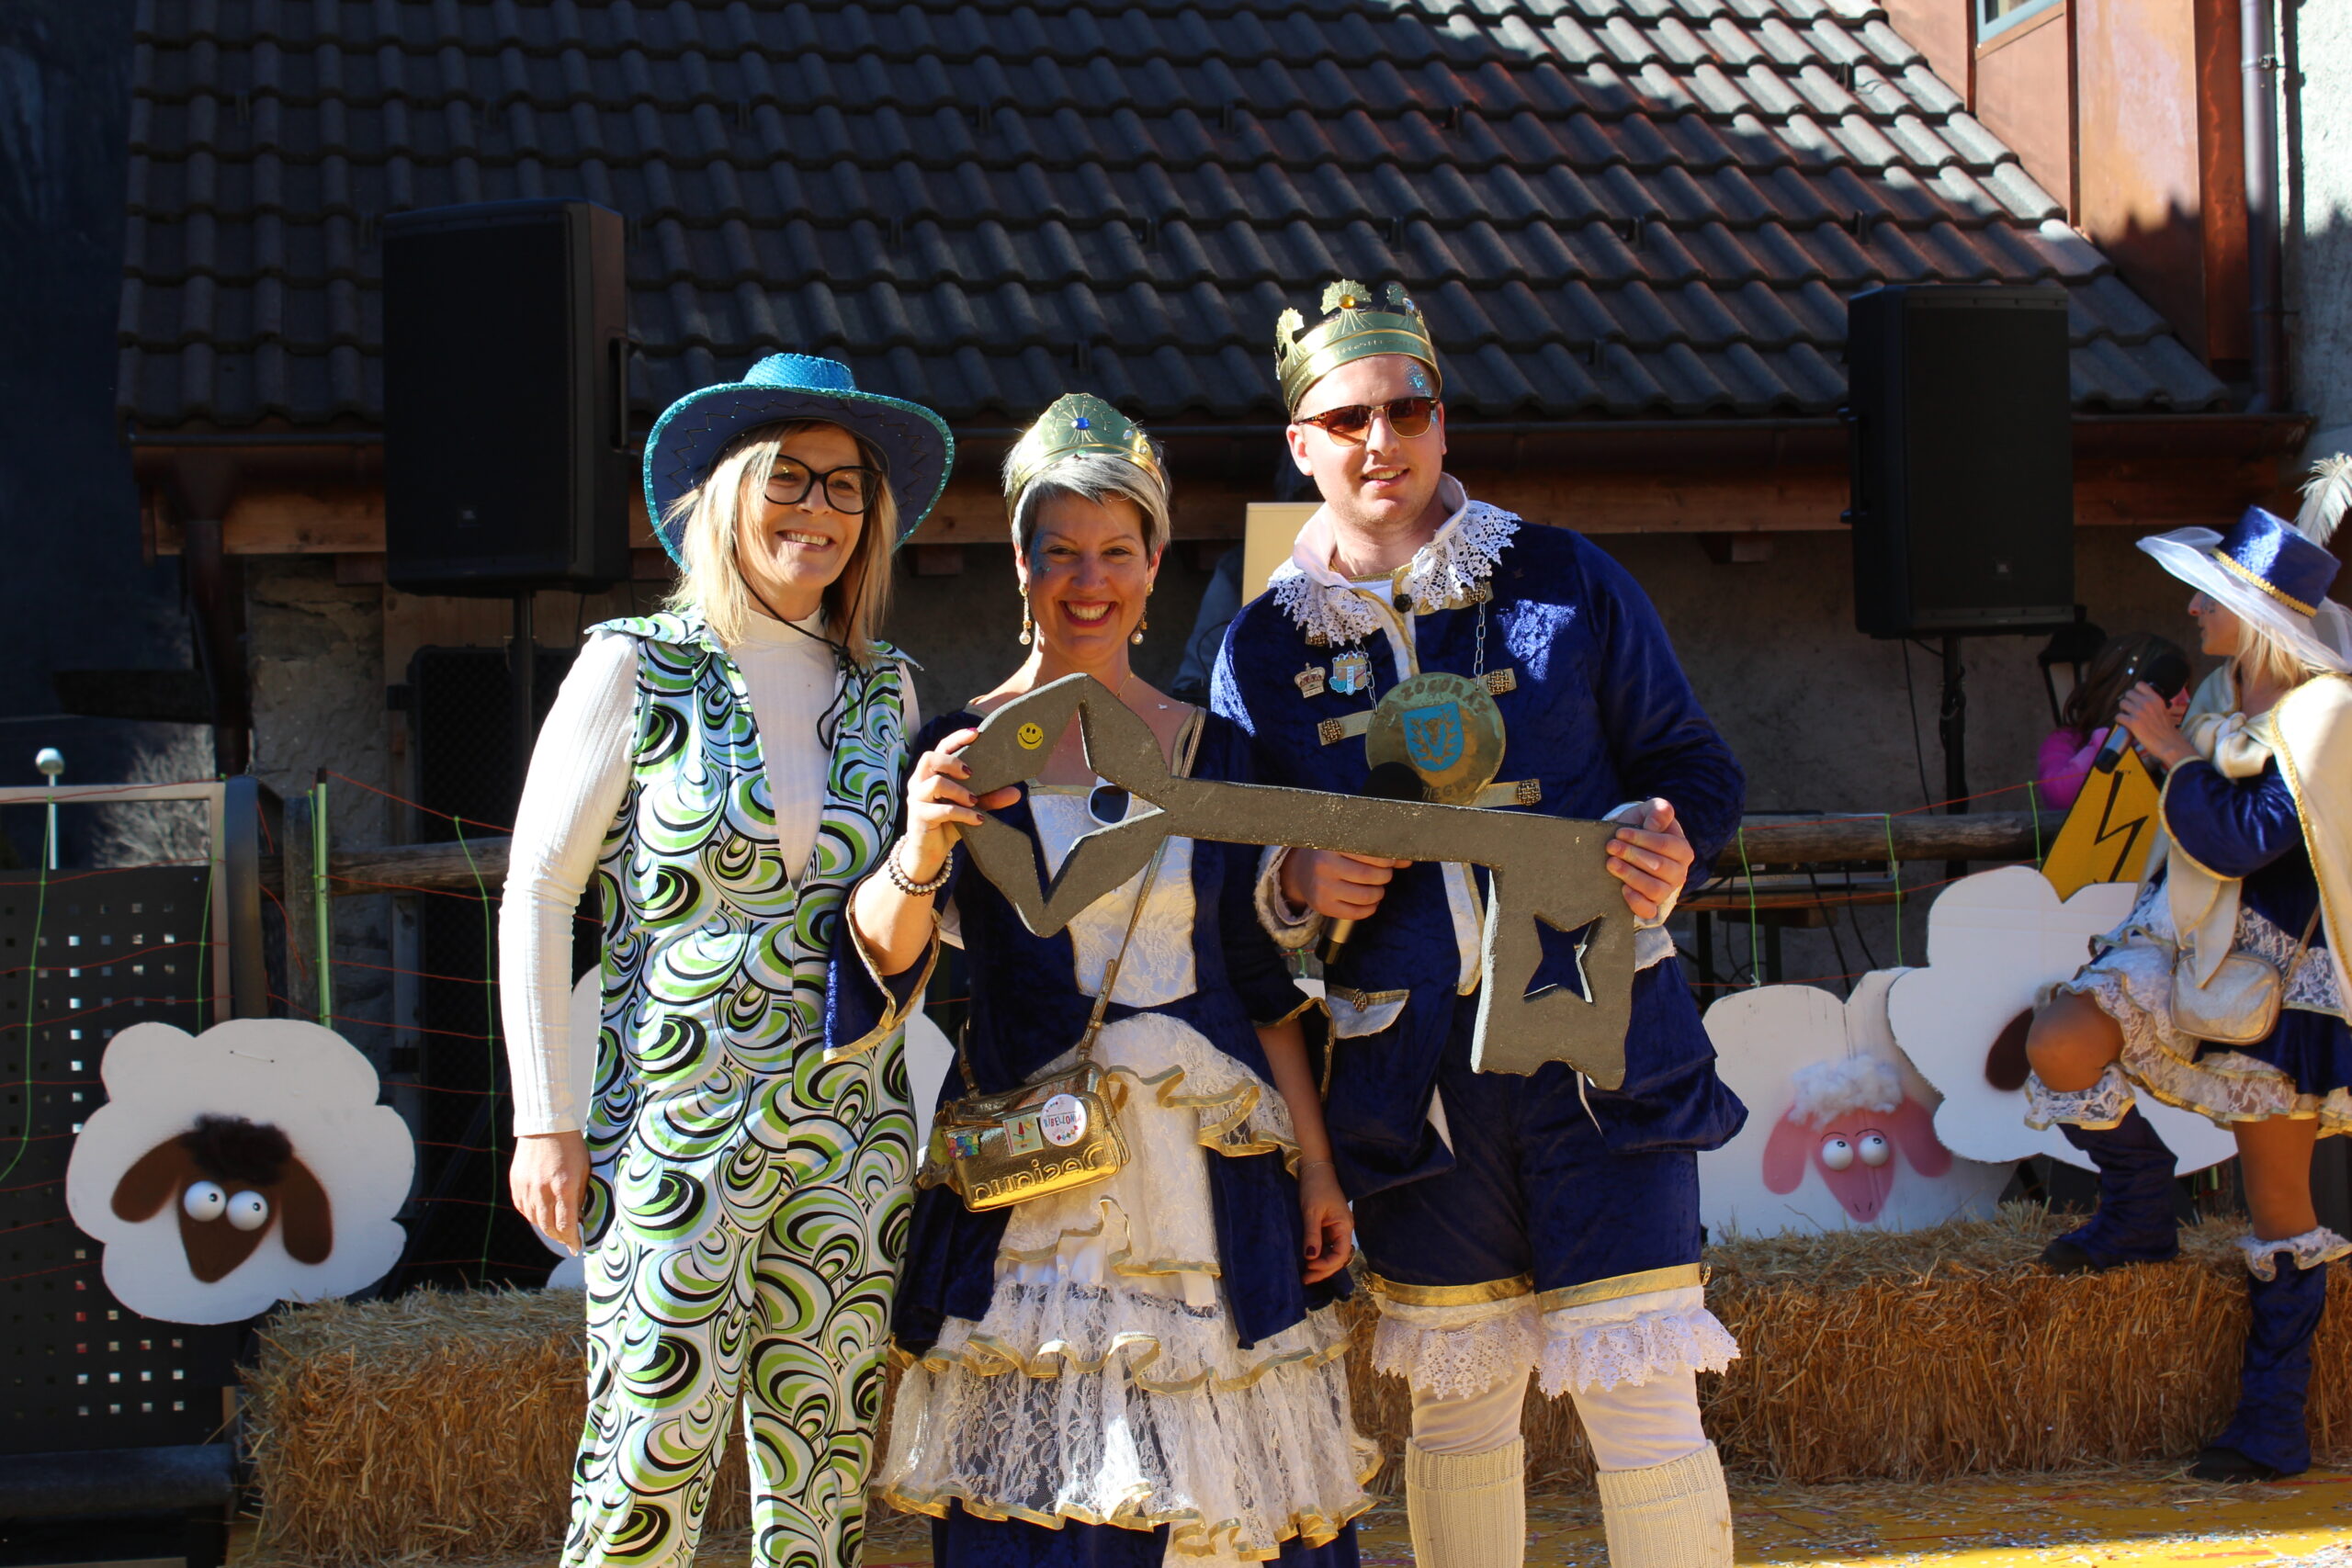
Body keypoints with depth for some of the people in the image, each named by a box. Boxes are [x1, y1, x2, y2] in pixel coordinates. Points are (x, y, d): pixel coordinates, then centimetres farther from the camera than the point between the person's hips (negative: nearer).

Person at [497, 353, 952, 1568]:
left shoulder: (884, 691, 10)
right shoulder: (637, 667, -3)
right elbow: (537, 894, -4)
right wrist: (546, 1121, -7)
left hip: (853, 1128, 5)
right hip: (675, 1121, -4)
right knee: (649, 1469, -6)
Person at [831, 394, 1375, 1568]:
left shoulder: (1214, 754, 9)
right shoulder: (962, 748, 3)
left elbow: (1265, 986, 10)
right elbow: (885, 956, -9)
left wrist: (1317, 1166, 4)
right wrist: (924, 845, -29)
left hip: (1207, 1181, 2)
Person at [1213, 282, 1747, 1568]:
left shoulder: (1566, 583, 2)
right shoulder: (1264, 647, 6)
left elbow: (1693, 766, 7)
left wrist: (1666, 841, -15)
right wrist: (1298, 884, -10)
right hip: (1411, 1068, 2)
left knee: (1644, 1407, -3)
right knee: (1457, 1406, 12)